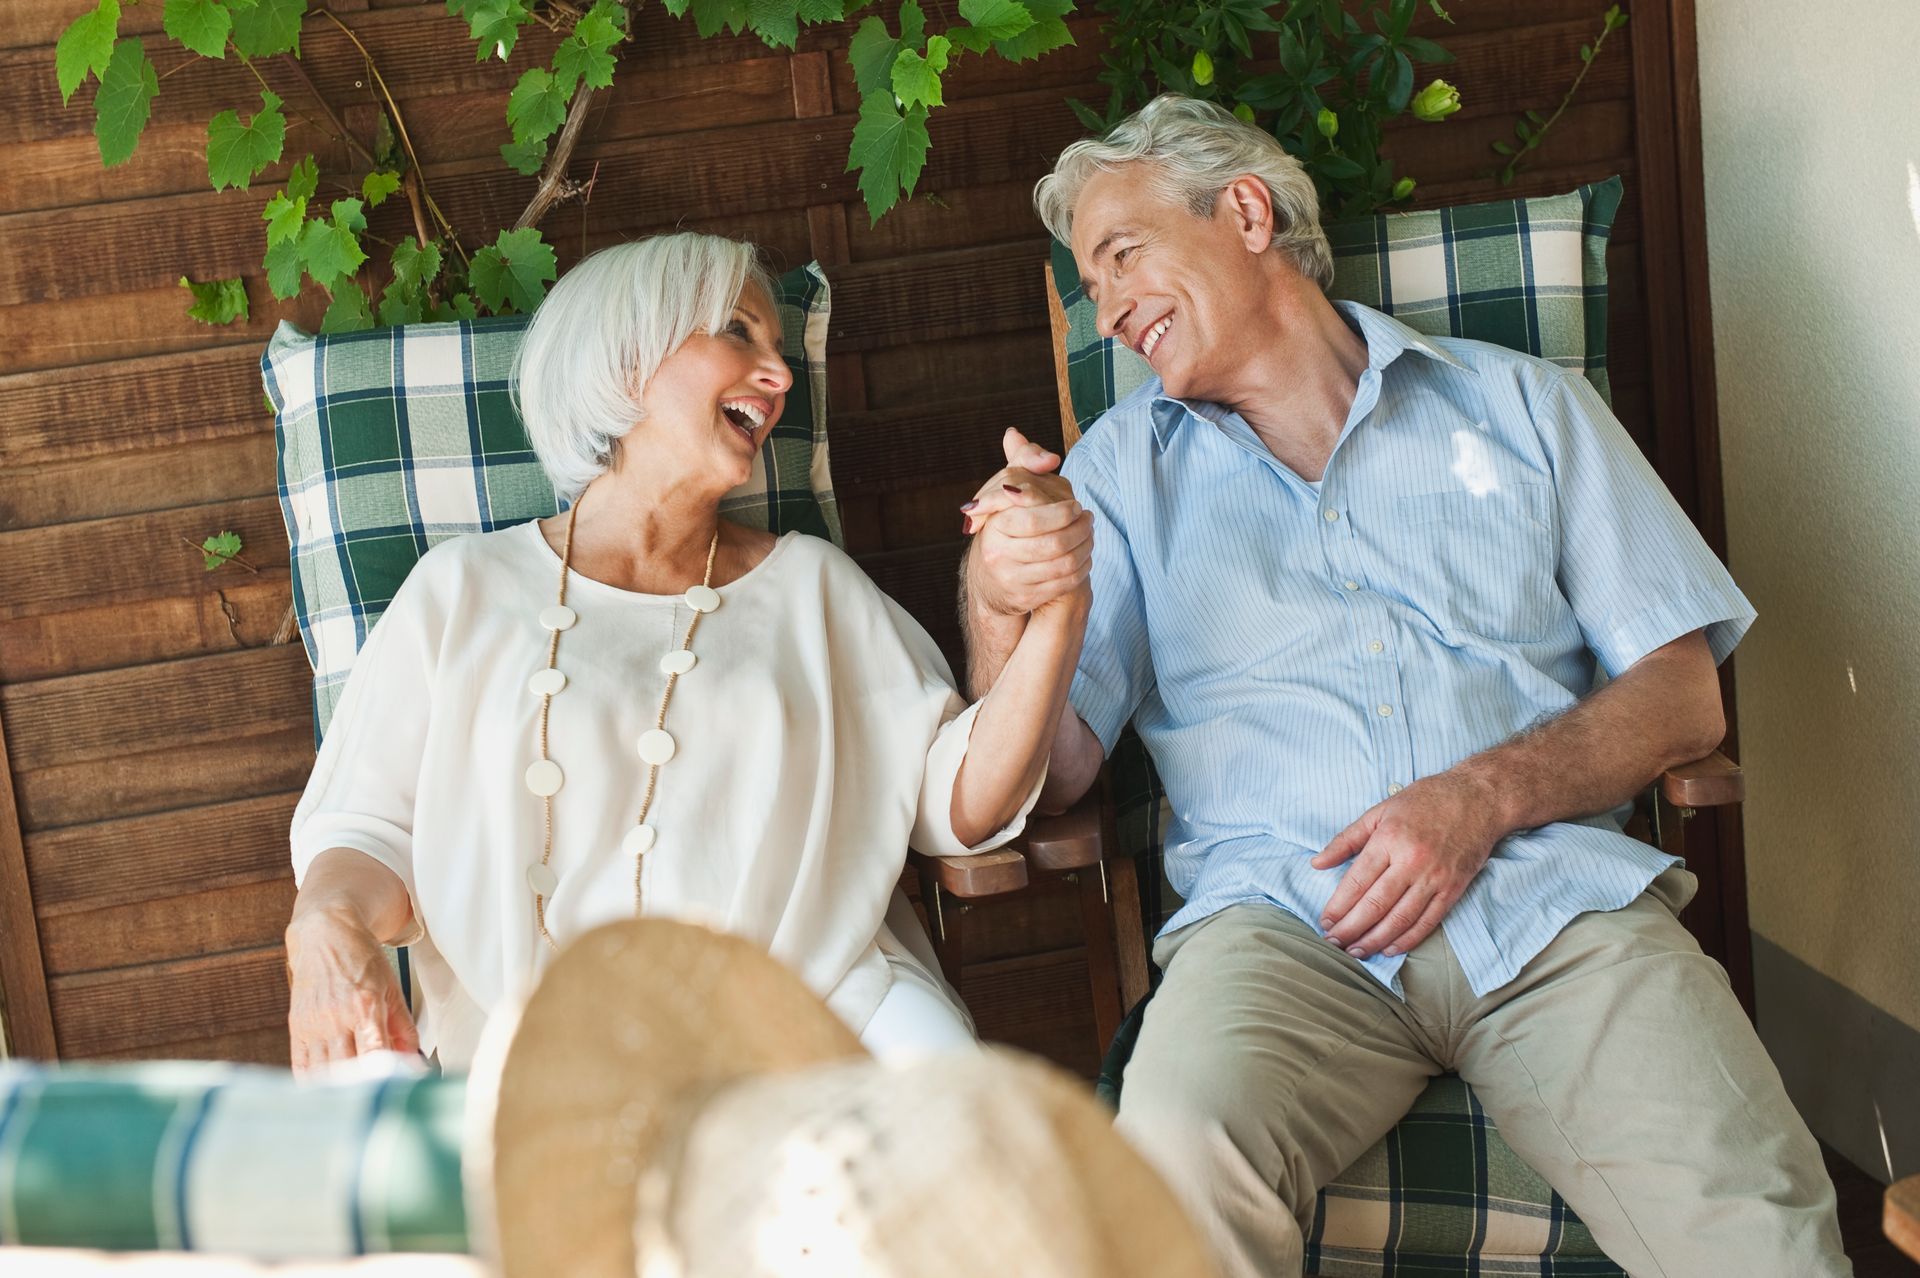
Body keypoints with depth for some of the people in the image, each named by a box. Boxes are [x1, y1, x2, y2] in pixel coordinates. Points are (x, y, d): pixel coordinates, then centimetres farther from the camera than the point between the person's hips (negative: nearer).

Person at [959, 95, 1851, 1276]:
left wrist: (1488, 795, -8)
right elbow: (1053, 769, 9)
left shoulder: (1521, 404, 18)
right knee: (1178, 1160, -34)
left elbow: (1684, 695, 11)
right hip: (1286, 915, 0)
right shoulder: (1124, 468, 20)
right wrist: (998, 605, -12)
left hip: (1560, 890, 0)